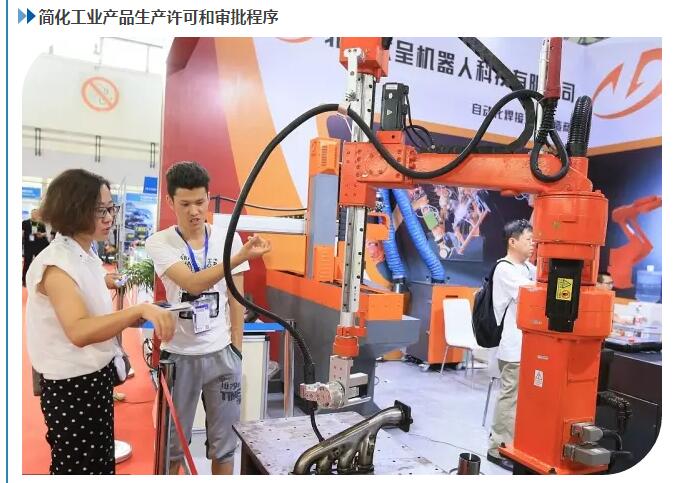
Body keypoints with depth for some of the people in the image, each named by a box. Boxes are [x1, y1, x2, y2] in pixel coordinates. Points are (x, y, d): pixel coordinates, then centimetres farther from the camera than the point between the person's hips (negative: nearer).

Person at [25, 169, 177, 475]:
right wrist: (140, 310, -50)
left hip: (97, 376, 9)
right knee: (79, 468, 8)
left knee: (101, 463, 22)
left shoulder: (87, 255, 4)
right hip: (70, 385, -8)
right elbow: (79, 331, -41)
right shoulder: (56, 263, -25)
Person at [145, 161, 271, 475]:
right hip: (179, 355, -1)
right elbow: (193, 284, -25)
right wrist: (240, 257, -36)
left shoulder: (228, 238, -1)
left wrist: (236, 348, 4)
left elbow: (236, 297, 4)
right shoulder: (159, 243, -8)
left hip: (222, 354, 2)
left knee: (224, 442, 13)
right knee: (172, 442, 13)